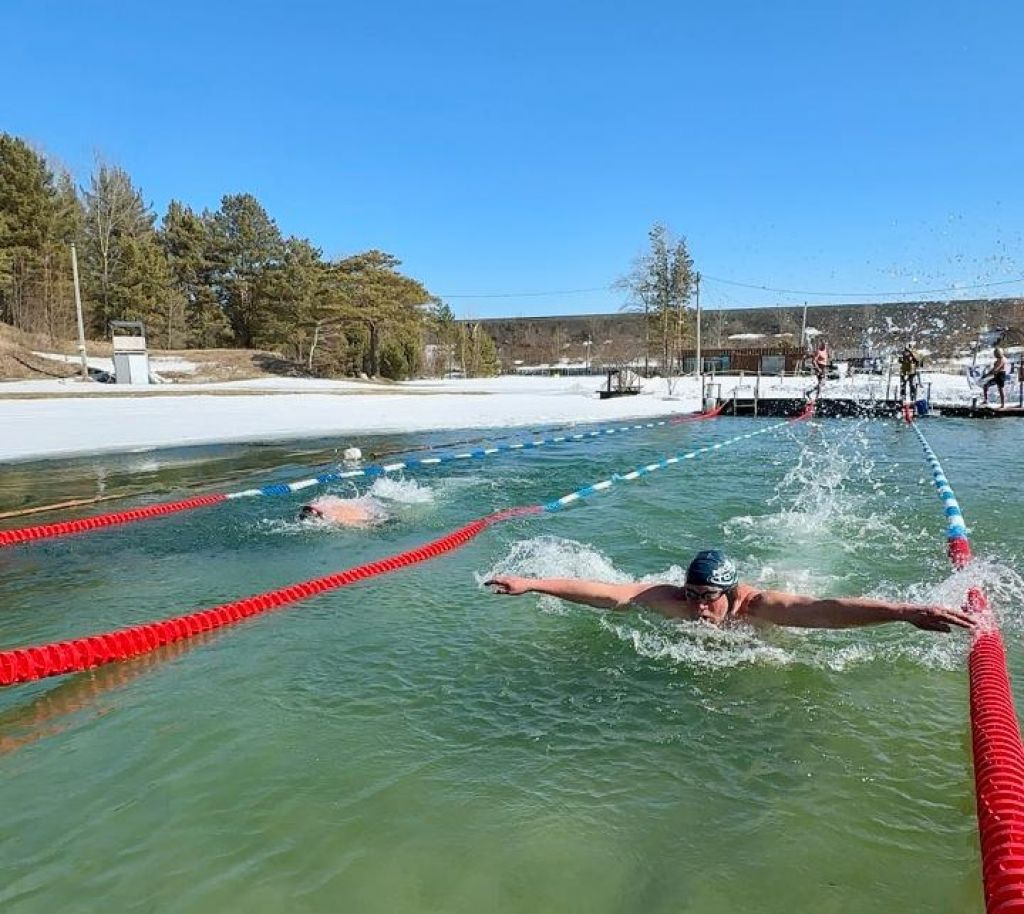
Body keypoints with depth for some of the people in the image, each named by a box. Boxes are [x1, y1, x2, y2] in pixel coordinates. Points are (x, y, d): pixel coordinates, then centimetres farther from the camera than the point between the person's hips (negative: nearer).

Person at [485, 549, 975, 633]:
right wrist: (530, 582, -46)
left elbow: (826, 610, -61)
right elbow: (606, 593, -42)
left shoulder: (754, 604, -46)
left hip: (764, 632, -1)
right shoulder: (673, 598, -38)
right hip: (704, 646, 1)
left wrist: (906, 611, -74)